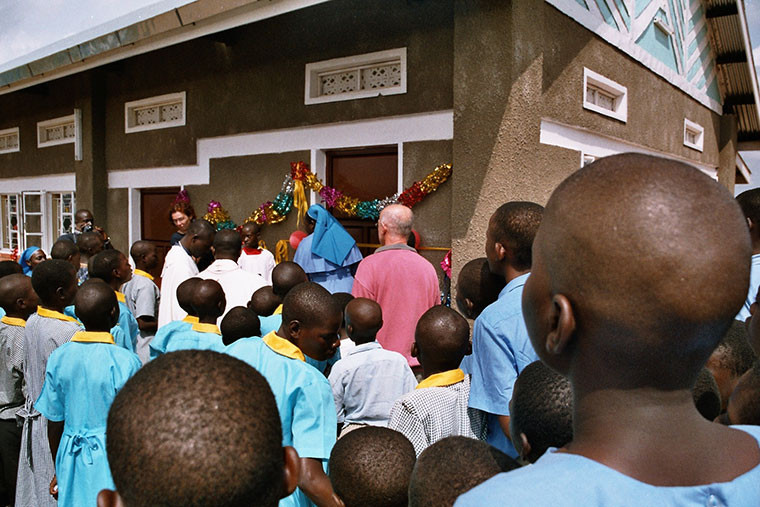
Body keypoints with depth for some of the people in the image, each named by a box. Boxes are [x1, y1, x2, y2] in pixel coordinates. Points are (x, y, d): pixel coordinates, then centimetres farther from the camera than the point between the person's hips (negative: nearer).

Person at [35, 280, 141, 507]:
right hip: (113, 459, -5)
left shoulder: (58, 357, -4)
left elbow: (54, 421, 5)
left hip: (72, 457, 5)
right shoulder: (126, 361, -19)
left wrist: (59, 470, 18)